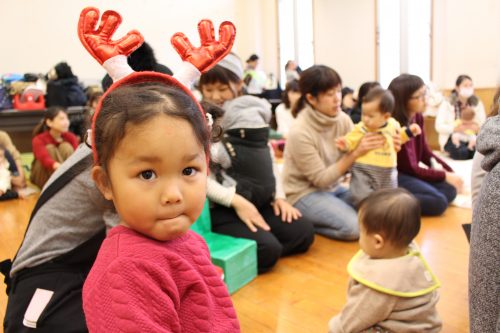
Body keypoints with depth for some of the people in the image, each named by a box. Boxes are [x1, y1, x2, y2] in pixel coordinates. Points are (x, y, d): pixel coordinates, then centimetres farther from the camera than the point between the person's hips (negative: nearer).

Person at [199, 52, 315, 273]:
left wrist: (279, 196, 2)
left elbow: (267, 159, 14)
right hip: (219, 208, -7)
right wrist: (236, 201, -21)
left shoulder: (251, 115, 10)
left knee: (303, 233, -5)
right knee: (267, 250, -25)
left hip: (257, 201, 7)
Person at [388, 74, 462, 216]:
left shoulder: (417, 117, 3)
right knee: (437, 202, -22)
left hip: (410, 172, 9)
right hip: (394, 175, -9)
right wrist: (445, 176, -10)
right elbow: (409, 168, -18)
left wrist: (451, 173, -2)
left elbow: (425, 153, 9)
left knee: (450, 190, -5)